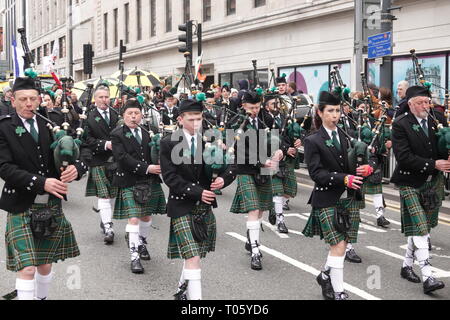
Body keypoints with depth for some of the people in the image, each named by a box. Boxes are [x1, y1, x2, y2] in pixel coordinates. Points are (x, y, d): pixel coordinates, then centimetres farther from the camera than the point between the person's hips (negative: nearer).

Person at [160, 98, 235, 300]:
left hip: (205, 207, 4)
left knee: (196, 254, 14)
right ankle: (195, 295, -7)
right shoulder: (168, 143, -6)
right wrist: (197, 192, -19)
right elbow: (170, 177, -11)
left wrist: (223, 179, -17)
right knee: (192, 257, -12)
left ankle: (183, 292, 34)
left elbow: (230, 168, 6)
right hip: (182, 207, -4)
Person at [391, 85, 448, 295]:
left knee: (420, 229, 13)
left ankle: (407, 265, 28)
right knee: (419, 230, -10)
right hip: (411, 184, -6)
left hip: (433, 182, 6)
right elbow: (404, 157, -19)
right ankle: (428, 277, -11)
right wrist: (433, 164, -22)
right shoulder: (400, 125, -12)